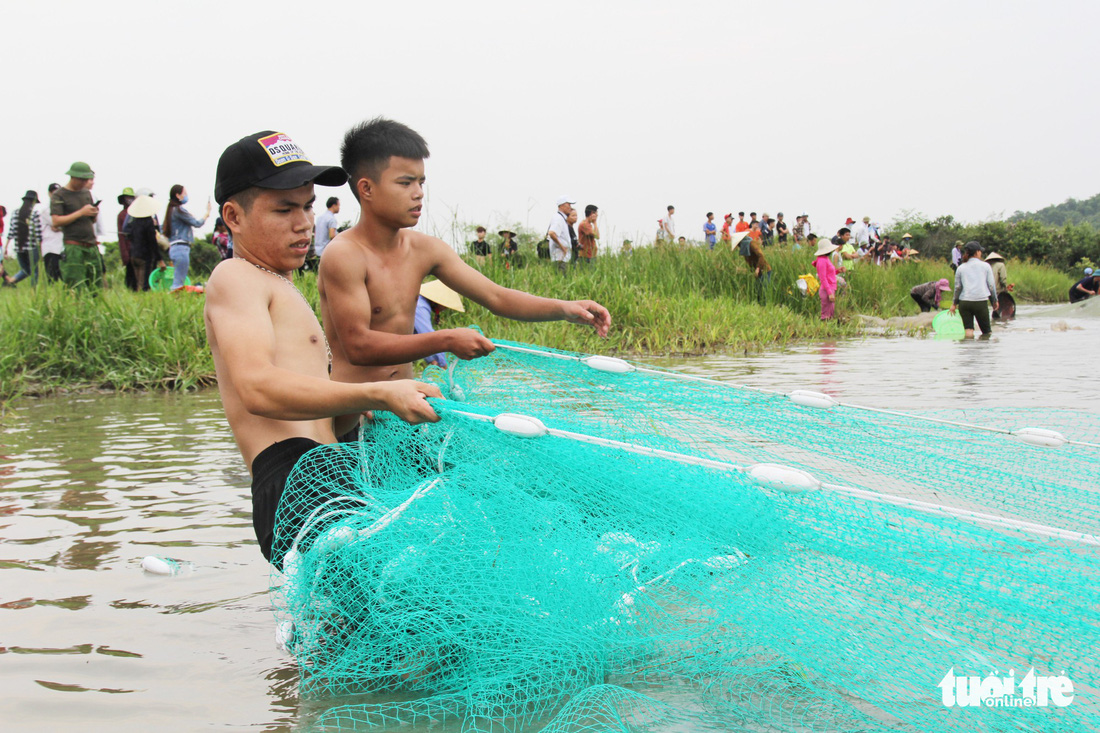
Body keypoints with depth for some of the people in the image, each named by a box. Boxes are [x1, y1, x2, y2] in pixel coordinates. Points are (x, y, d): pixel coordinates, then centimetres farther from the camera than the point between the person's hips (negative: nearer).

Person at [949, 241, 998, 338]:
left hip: (964, 302, 2)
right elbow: (991, 285, 6)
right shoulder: (985, 266, 5)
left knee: (968, 331, 0)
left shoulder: (961, 268, 10)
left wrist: (954, 303, 20)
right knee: (987, 331, 6)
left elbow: (957, 287, 10)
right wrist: (994, 301, 18)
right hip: (981, 302, -2)